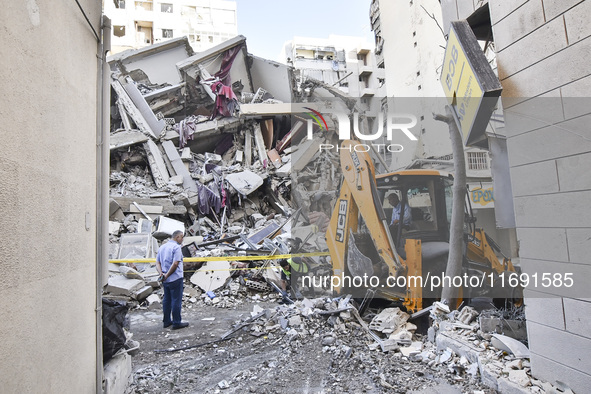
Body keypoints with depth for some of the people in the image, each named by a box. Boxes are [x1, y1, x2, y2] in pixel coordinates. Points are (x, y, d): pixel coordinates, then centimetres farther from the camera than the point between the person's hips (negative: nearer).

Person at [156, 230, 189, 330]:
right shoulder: (176, 247, -14)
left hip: (165, 280, 8)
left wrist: (161, 273, -6)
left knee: (166, 300, 16)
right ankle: (176, 323, 8)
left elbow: (157, 263, 7)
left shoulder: (162, 247, 12)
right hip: (175, 278, -8)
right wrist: (167, 275, -15)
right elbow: (175, 264, -23)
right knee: (176, 300, 1)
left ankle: (166, 321, 25)